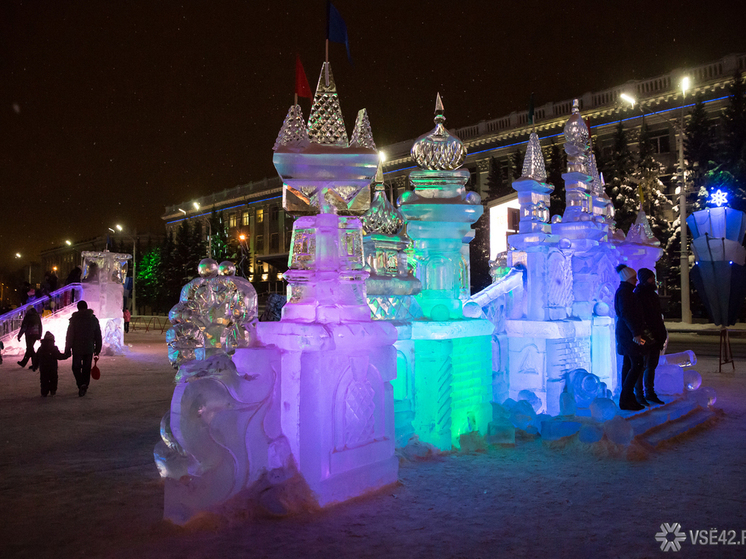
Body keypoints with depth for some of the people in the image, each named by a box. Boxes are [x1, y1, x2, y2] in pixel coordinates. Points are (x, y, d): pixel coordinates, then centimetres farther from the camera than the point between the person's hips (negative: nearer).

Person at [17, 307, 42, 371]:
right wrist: (39, 336, 20)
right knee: (29, 348, 18)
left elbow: (23, 327, -9)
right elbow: (40, 327, 14)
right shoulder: (37, 316, 10)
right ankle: (23, 362, 32)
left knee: (30, 349, -3)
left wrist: (19, 335, -2)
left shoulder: (27, 317, -8)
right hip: (36, 335, 7)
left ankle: (35, 364, -13)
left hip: (29, 334, -6)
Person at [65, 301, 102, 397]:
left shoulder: (74, 319, -6)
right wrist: (98, 348, 15)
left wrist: (67, 349, 0)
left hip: (77, 349, -2)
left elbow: (70, 336, -6)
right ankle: (85, 385, 7)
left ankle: (81, 384, -11)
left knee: (76, 367, 8)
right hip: (89, 349, 3)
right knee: (87, 368, 12)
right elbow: (98, 336, 8)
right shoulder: (94, 319, 4)